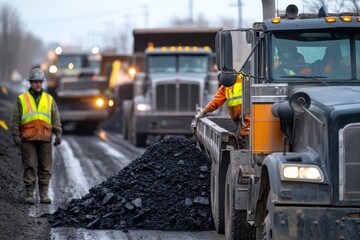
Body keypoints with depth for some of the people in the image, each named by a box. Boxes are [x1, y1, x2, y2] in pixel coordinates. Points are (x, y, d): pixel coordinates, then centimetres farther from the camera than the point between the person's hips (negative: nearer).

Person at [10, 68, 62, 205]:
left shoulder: (49, 99, 12)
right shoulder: (22, 99, 6)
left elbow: (56, 119, 9)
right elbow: (15, 120, 4)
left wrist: (58, 134, -4)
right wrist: (16, 136, -6)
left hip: (45, 139, 2)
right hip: (28, 139, -2)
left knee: (45, 167, 1)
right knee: (29, 167, -4)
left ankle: (44, 194, 7)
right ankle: (29, 194, 0)